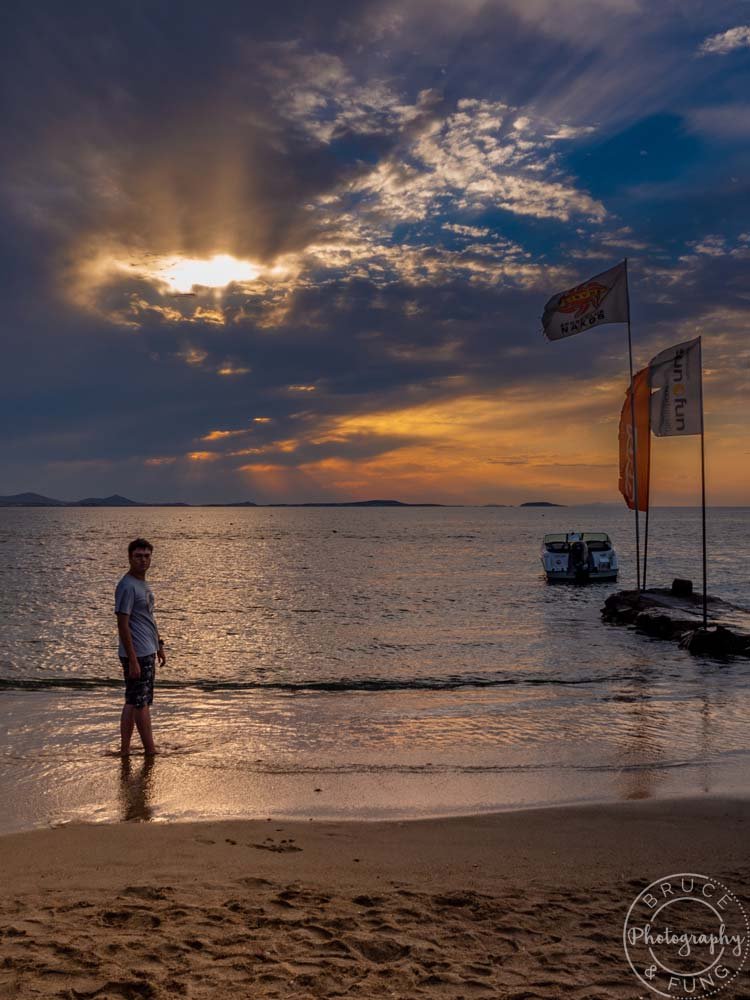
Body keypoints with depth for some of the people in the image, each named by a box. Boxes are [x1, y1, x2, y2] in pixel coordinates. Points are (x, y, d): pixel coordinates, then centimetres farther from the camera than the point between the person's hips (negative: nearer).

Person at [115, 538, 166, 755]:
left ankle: (125, 749, 16)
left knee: (133, 702, 11)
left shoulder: (143, 584, 14)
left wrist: (159, 645, 24)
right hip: (137, 655, -10)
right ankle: (150, 751, 5)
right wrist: (133, 660, -22)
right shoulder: (127, 586, -16)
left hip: (148, 652, 10)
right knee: (141, 703, -2)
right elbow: (123, 625, -20)